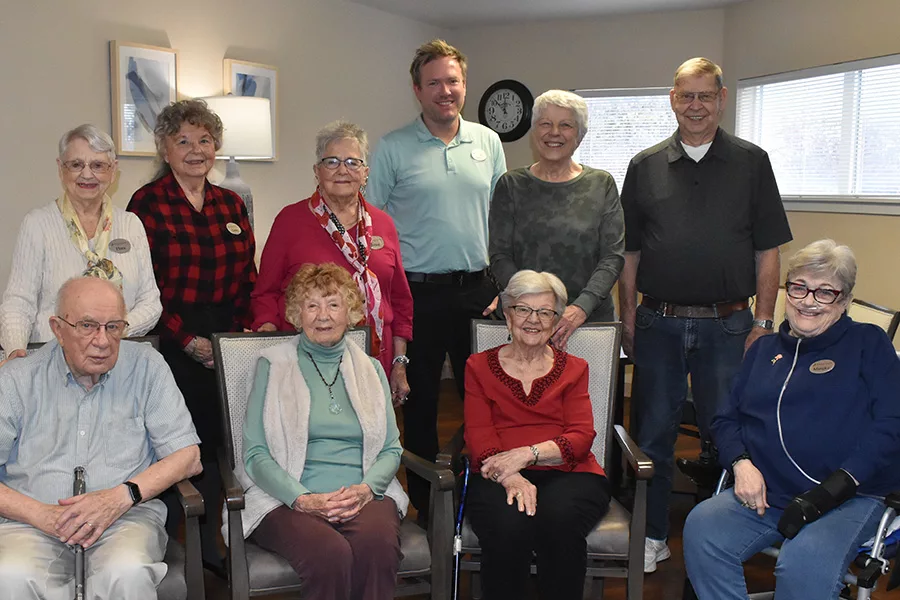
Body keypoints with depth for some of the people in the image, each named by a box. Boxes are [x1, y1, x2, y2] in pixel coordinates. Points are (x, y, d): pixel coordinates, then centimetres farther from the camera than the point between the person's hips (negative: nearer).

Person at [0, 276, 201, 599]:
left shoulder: (146, 366, 4)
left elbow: (187, 456, 0)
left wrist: (122, 495, -14)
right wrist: (40, 514, -15)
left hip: (126, 516, 0)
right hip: (34, 520, 1)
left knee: (127, 574, -33)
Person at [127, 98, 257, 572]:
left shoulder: (231, 204, 12)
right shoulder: (147, 203, -3)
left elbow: (248, 279, 13)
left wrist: (236, 334, 1)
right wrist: (187, 339, -10)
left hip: (227, 345, 4)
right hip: (173, 348, -4)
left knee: (217, 443, 7)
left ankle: (210, 546, 22)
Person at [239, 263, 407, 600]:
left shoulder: (371, 369, 18)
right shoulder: (272, 366, 9)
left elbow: (391, 448, 12)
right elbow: (255, 454, 2)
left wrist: (365, 489, -9)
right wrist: (303, 499, -14)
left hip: (363, 496, 2)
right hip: (288, 499, -2)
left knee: (378, 542, -33)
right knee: (330, 553, -34)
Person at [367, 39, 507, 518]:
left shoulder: (488, 143, 9)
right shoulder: (392, 149, -1)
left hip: (479, 290, 3)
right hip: (418, 294, -2)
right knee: (419, 403, 8)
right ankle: (424, 506, 22)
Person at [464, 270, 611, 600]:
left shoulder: (573, 369, 18)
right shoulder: (480, 366, 16)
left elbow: (581, 436, 4)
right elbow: (478, 436, 3)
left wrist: (527, 454, -15)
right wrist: (510, 477, -18)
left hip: (565, 474, 1)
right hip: (498, 478, 0)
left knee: (560, 517, -33)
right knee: (508, 525, -33)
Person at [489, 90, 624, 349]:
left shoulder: (601, 185, 6)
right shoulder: (511, 185, 6)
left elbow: (613, 255, -1)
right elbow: (499, 256, 1)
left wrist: (582, 306, -16)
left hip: (591, 317, 0)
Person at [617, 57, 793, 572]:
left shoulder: (751, 162, 4)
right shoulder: (646, 166, 7)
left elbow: (768, 252, 2)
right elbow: (629, 253, 9)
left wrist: (762, 323, -4)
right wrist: (629, 319, 3)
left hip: (727, 324, -1)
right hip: (659, 322, 1)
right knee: (654, 434, 8)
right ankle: (653, 536, 22)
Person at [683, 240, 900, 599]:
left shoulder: (868, 344, 9)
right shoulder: (764, 349, 22)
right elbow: (725, 418, 19)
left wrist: (836, 487, -15)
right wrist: (741, 463, -3)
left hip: (849, 498, -3)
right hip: (765, 493, 4)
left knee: (806, 564, -35)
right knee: (701, 527, -27)